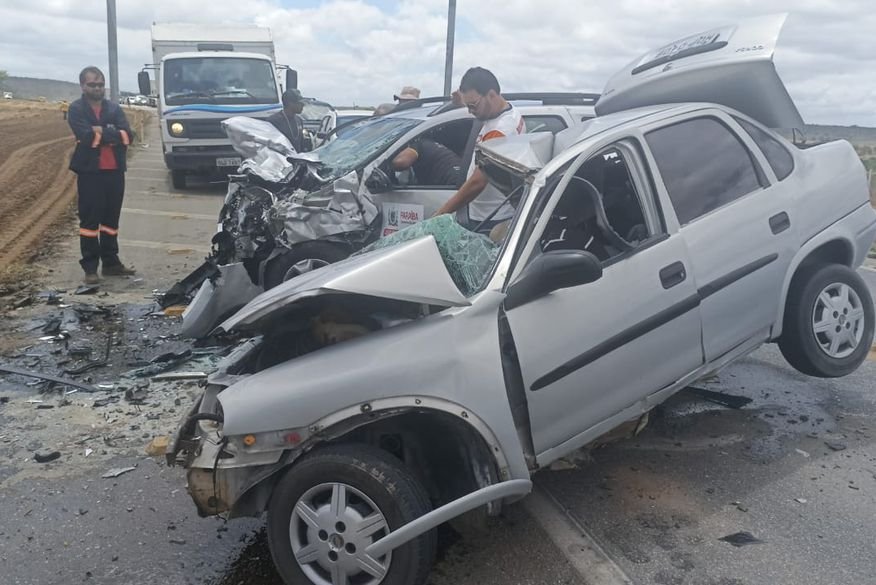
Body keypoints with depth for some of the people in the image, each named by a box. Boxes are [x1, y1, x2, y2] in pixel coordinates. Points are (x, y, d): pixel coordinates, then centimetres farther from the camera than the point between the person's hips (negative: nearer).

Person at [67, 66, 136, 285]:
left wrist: (101, 132, -13)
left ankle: (111, 263, 20)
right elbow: (87, 136, -18)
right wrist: (112, 134, -10)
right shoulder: (76, 109, -1)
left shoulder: (114, 108, 11)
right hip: (90, 171, -4)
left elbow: (128, 136, -5)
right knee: (90, 219, -2)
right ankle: (90, 268, 2)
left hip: (115, 170, 4)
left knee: (111, 218, 11)